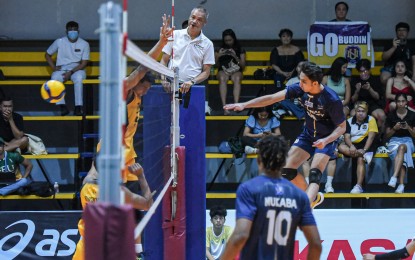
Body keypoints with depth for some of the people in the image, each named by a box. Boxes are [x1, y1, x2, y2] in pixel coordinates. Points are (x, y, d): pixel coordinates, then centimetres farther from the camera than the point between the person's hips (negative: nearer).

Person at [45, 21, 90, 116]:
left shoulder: (84, 44, 1)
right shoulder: (59, 42, 3)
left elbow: (84, 63, -4)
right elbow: (47, 55, 14)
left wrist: (71, 72, -17)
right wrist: (54, 68, -2)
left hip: (77, 69, -1)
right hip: (61, 69, 1)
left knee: (79, 77, -38)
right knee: (55, 77, -35)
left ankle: (78, 107, -37)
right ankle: (62, 106, -36)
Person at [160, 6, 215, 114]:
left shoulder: (207, 44, 7)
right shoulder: (175, 35, 9)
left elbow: (206, 72, 6)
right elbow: (164, 60, 11)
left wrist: (192, 82, -12)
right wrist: (163, 79, -5)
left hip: (193, 87, 0)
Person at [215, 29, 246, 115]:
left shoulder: (240, 50, 13)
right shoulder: (220, 50, 15)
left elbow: (243, 66, 5)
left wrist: (235, 57, -11)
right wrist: (218, 56, -11)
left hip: (236, 71, 0)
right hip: (223, 71, 0)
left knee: (237, 78, -38)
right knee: (223, 79, -38)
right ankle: (224, 107, -50)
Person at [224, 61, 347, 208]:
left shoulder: (332, 100, -29)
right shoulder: (301, 89, -17)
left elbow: (342, 127, -17)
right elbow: (272, 98, -17)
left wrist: (326, 141, -35)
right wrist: (244, 105, -24)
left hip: (327, 139, -6)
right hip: (308, 134, 6)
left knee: (314, 174, -26)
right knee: (286, 170, -1)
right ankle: (313, 197, 19)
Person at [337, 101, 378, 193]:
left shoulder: (371, 120, -1)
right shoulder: (349, 121, 8)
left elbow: (371, 137, -10)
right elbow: (347, 137, -1)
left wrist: (364, 150, -23)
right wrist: (351, 146, -23)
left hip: (366, 145, -4)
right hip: (353, 145, 4)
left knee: (360, 159, -32)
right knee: (341, 147, -27)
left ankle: (359, 186, -35)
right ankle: (364, 155, -31)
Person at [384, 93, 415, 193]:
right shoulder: (391, 115, 7)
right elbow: (387, 136, 12)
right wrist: (394, 128, -8)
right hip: (394, 141, 0)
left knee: (402, 148, -40)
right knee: (402, 156, -36)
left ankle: (394, 177, -53)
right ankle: (401, 184, -49)